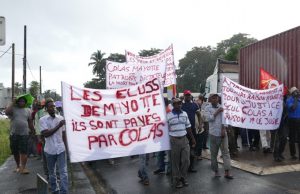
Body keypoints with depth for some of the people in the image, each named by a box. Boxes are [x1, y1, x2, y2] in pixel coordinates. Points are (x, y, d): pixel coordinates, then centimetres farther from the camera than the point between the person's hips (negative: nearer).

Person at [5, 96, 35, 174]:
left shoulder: (28, 110, 9)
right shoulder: (13, 108, 1)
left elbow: (30, 121, 13)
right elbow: (7, 112, -22)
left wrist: (32, 130, 14)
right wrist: (13, 103, -13)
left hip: (24, 134, 0)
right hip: (14, 134, 0)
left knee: (23, 152, -7)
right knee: (15, 152, 11)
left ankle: (23, 168, -6)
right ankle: (18, 166, 27)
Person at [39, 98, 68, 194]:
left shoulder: (61, 118, 2)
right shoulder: (43, 119, -6)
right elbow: (45, 134, -17)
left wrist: (66, 147, 11)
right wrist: (58, 126, -21)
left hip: (61, 149, 1)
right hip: (50, 150, -1)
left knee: (63, 172, -3)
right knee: (51, 172, 15)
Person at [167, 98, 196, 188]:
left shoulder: (184, 114, 6)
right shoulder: (168, 116, -7)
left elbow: (188, 127, 13)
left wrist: (192, 138, 13)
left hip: (184, 139, 4)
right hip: (174, 140, -4)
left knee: (186, 160, 6)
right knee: (175, 162, 5)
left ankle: (183, 178, 26)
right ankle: (177, 180, 19)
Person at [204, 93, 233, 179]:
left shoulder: (221, 107, 5)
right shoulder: (207, 108, 1)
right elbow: (209, 118, -11)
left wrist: (224, 129, -8)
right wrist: (217, 112, -11)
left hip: (222, 133, 1)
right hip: (213, 133, -1)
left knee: (226, 151, -2)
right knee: (214, 153, 7)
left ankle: (227, 172, 1)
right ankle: (216, 171, 20)